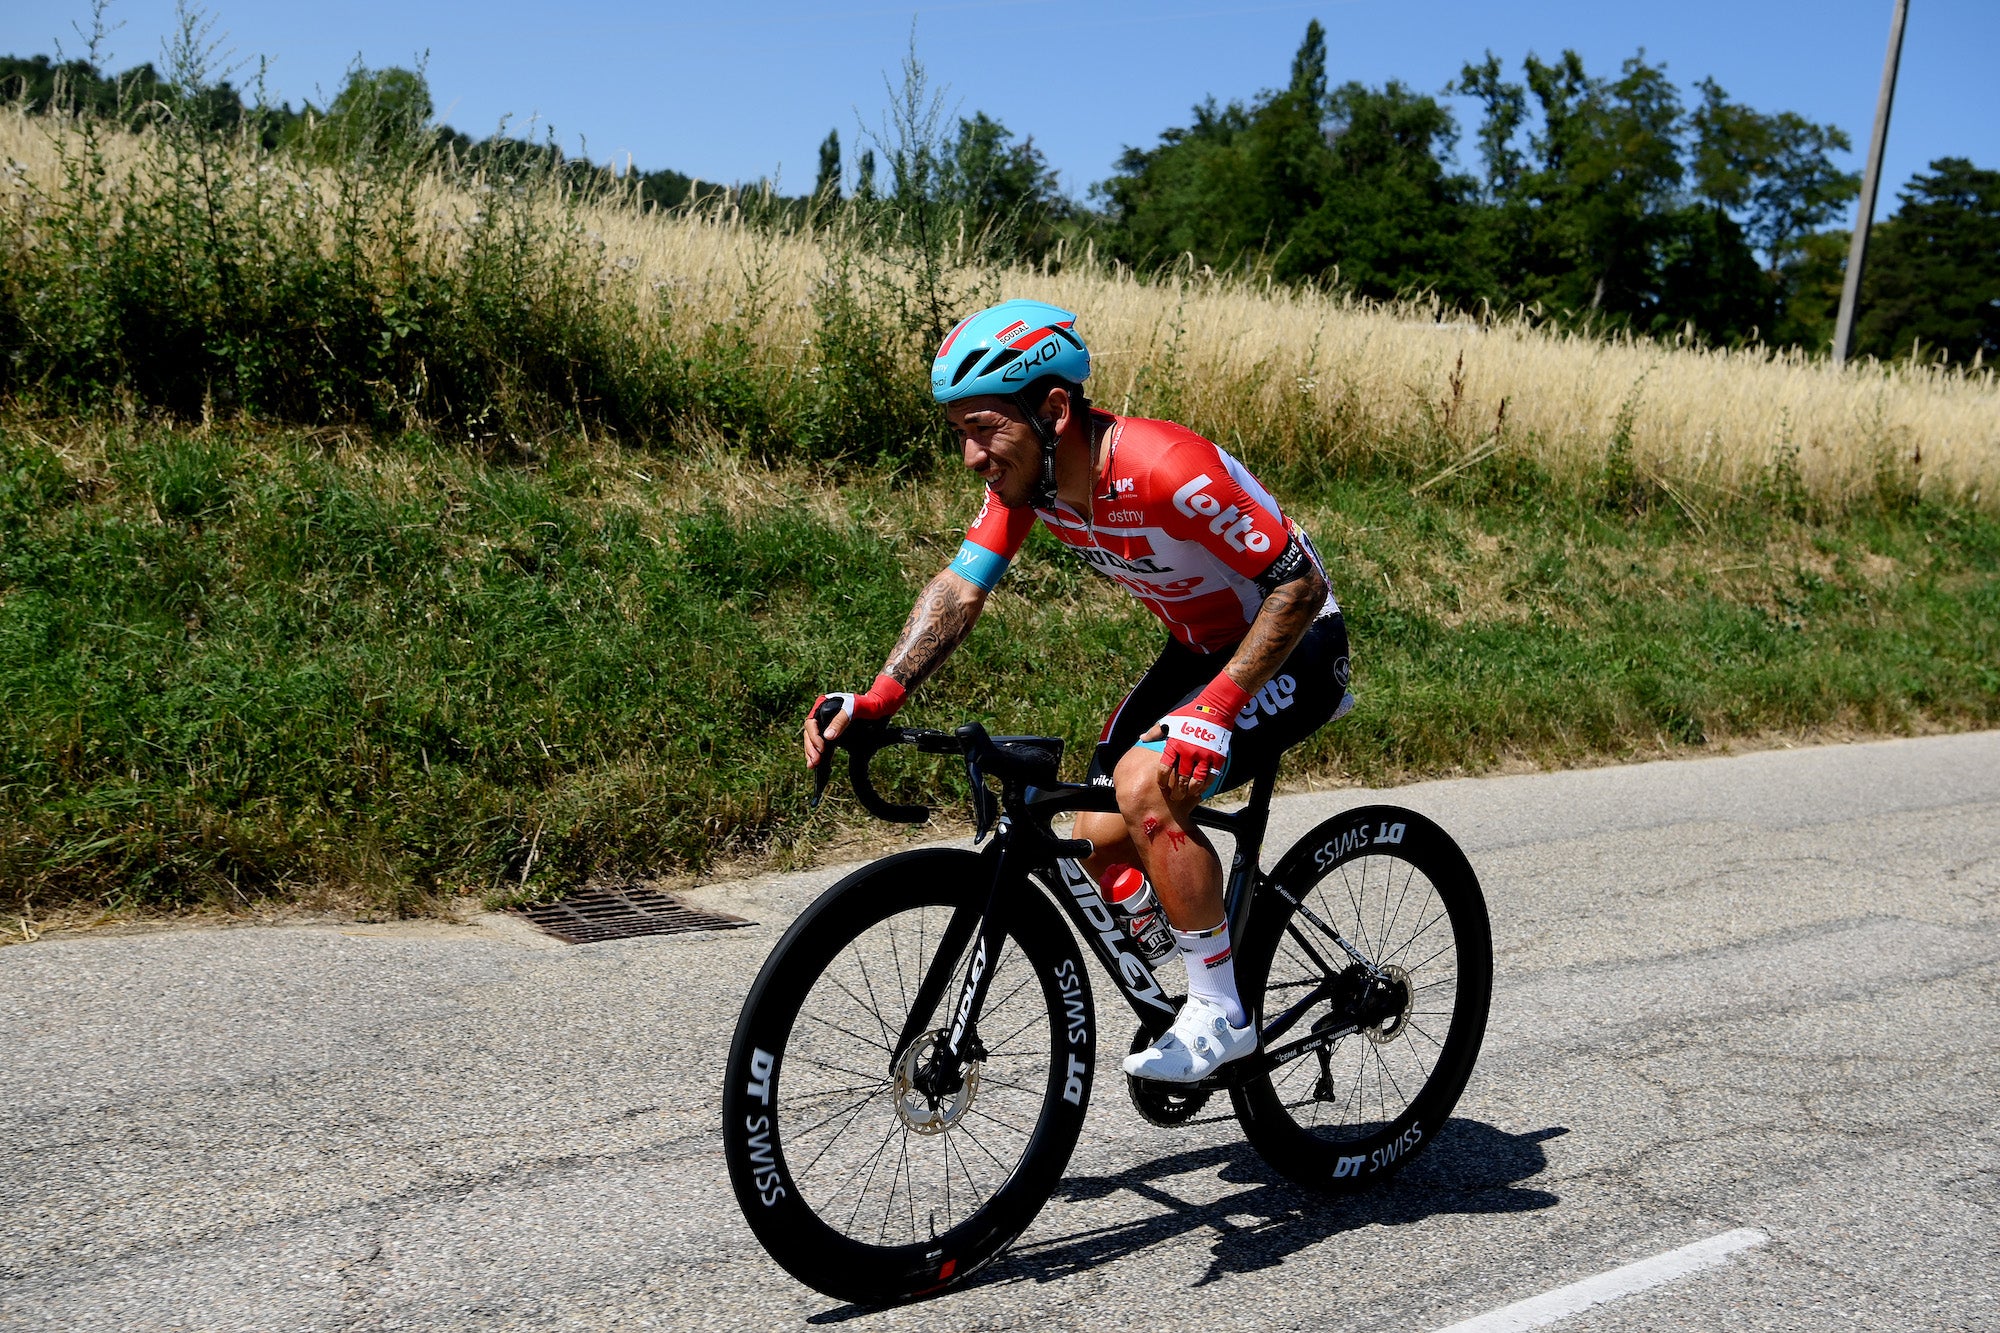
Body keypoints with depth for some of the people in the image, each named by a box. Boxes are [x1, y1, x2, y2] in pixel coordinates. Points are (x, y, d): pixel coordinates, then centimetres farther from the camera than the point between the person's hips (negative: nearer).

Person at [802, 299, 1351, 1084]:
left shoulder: (1168, 470, -34)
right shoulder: (1026, 475, -12)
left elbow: (1299, 584, -28)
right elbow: (960, 587, -15)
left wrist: (1219, 707, -36)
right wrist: (877, 698, -29)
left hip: (1293, 649, -7)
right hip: (1198, 649, 8)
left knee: (1145, 781, -29)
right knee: (1101, 843, -1)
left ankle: (1221, 1016, -12)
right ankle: (1191, 992, 24)